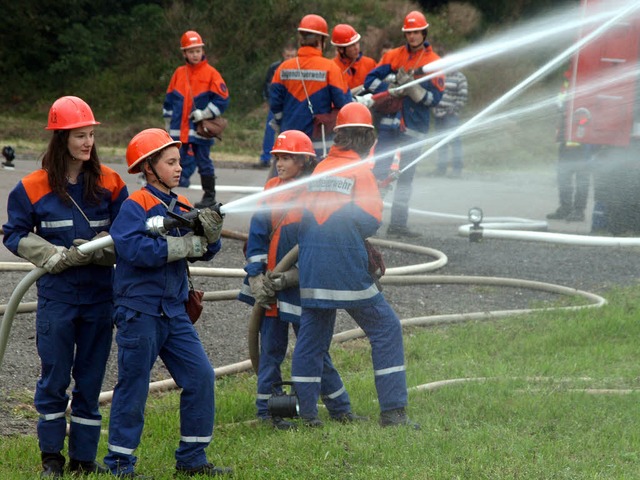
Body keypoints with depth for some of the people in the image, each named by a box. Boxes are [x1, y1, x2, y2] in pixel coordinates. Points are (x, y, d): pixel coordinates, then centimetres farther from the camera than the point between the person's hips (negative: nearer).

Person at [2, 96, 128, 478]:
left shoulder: (109, 183, 1)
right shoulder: (34, 187, -4)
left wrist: (103, 248, -14)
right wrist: (58, 256, -11)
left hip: (99, 293, 2)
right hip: (56, 294, -2)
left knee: (91, 378, 8)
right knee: (54, 377, 1)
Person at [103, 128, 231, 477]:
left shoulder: (181, 207, 10)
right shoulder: (135, 206, -11)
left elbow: (203, 251, 9)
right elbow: (135, 249, -26)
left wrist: (209, 234, -13)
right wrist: (183, 245, -21)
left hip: (174, 311, 7)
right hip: (139, 311, -7)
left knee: (200, 376, 3)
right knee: (133, 387, -1)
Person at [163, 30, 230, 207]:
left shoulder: (211, 73, -3)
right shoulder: (179, 73, 9)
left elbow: (222, 99, -5)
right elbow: (169, 98, 18)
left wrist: (205, 113, -12)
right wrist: (169, 122, 18)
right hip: (179, 130, 4)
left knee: (204, 161, 1)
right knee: (181, 162, 7)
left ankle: (209, 196, 9)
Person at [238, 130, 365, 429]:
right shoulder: (272, 189, 3)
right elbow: (258, 235, 4)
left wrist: (291, 277, -17)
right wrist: (256, 277, -6)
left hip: (302, 284, -3)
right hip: (270, 283, 3)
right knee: (271, 348, 5)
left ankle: (340, 409, 17)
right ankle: (267, 412, 13)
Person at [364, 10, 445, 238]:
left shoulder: (434, 62, 1)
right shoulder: (393, 56, 4)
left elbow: (435, 98, -5)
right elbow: (370, 80, -2)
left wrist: (411, 88, -20)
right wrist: (393, 89, -17)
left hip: (414, 127, 1)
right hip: (389, 123, -1)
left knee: (406, 178, 8)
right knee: (379, 171, -8)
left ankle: (398, 224, 14)